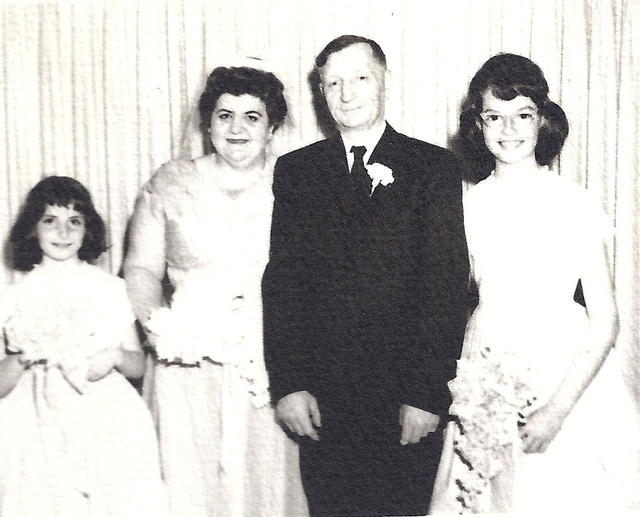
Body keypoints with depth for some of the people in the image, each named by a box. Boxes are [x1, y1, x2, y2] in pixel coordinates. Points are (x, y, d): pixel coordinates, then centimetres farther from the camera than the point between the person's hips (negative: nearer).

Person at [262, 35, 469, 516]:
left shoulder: (434, 167, 1)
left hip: (408, 397, -2)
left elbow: (446, 284, -5)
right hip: (323, 399, 2)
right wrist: (287, 383, -5)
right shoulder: (295, 171, 9)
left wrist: (428, 393, -11)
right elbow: (283, 280, 4)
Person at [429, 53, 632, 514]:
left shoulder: (575, 203, -9)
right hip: (485, 383, 3)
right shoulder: (469, 205, 2)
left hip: (561, 377, -3)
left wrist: (556, 411, -15)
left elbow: (605, 321, -10)